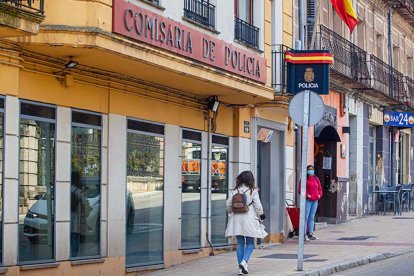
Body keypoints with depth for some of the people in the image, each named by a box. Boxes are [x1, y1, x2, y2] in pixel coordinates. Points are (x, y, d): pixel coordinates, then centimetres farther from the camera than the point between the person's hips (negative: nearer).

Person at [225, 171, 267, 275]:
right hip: (249, 220, -3)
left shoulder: (234, 191, 2)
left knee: (240, 244, 9)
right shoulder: (253, 191, -6)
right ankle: (244, 261, -16)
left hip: (236, 220, 3)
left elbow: (228, 205, 3)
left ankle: (241, 268, 8)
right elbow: (257, 205, -7)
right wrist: (261, 215, 7)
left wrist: (231, 213, 20)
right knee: (250, 243, 7)